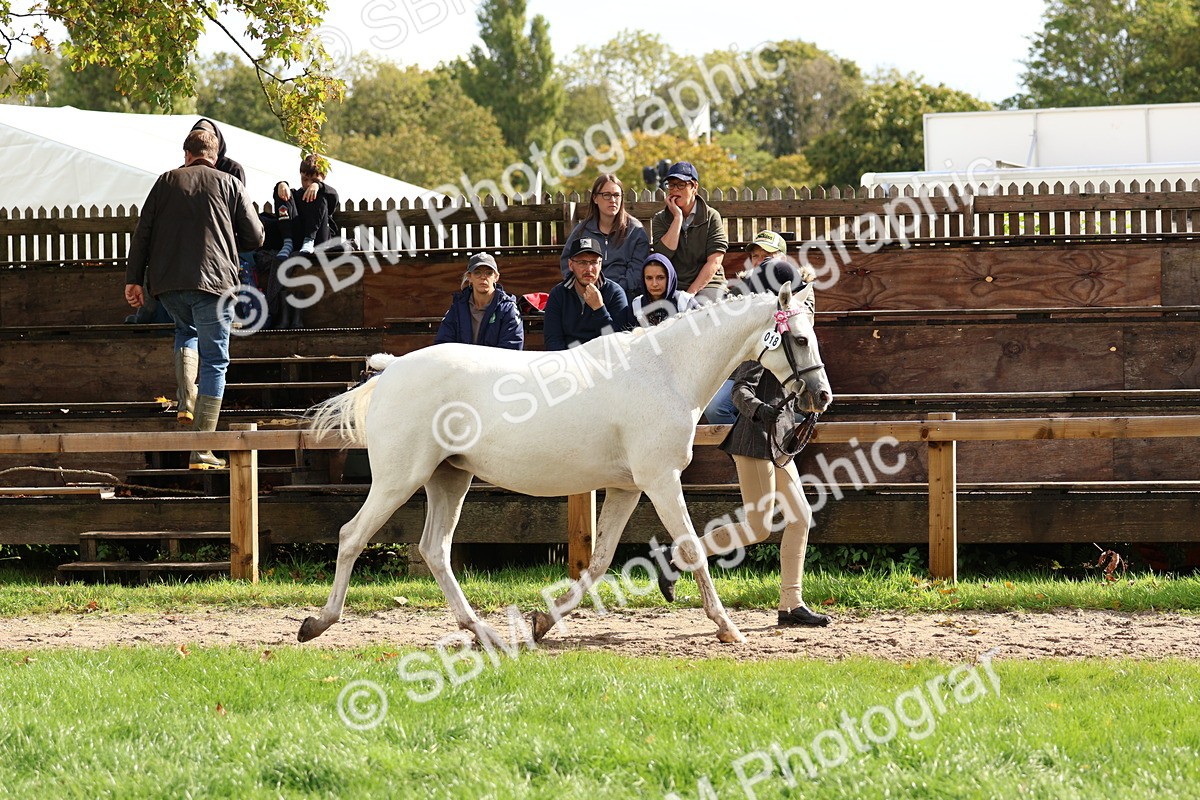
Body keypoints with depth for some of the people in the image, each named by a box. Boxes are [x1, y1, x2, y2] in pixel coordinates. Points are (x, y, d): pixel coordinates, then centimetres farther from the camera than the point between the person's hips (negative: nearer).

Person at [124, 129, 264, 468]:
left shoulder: (167, 181, 9)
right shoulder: (229, 184, 7)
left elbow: (142, 232, 4)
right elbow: (255, 236, 7)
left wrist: (133, 278, 5)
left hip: (167, 282, 2)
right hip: (214, 281, -2)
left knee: (186, 330, 32)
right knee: (214, 362, 3)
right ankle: (201, 450, -4)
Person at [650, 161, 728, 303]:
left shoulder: (711, 217, 4)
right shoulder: (660, 220, 11)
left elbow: (714, 262, -4)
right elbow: (664, 253, -8)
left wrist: (691, 292, -14)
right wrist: (678, 217, -8)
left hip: (706, 285, -1)